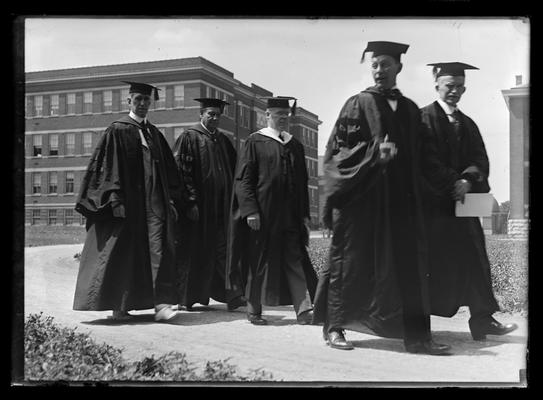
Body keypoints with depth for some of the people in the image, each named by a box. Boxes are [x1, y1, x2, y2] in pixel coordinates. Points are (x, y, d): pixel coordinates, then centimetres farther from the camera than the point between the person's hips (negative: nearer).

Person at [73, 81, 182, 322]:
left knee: (160, 248, -9)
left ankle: (161, 304, -10)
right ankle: (119, 307, 15)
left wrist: (172, 200, 9)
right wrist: (115, 200, -16)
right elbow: (108, 168, -7)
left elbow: (168, 170, 17)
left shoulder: (154, 133, 16)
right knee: (123, 254, 3)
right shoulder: (117, 131, 0)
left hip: (154, 202, 4)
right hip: (127, 202, -4)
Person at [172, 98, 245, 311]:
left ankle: (232, 295, 4)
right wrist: (191, 202, -17)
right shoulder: (189, 138, -3)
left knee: (223, 251, 3)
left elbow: (233, 171, 19)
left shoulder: (224, 141, 15)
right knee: (195, 252, 1)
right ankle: (188, 296, 13)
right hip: (199, 205, -5)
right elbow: (182, 172, -10)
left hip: (221, 206, 5)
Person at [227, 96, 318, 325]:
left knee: (295, 259, 0)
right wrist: (250, 210, -16)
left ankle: (303, 309, -1)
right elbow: (243, 178, -7)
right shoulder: (255, 142, -1)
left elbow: (302, 182, 17)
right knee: (259, 261, 3)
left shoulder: (295, 145, 14)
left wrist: (305, 213, 10)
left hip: (290, 215, 5)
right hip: (262, 214, -4)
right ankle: (253, 310, 16)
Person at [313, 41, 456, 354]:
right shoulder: (359, 104, 1)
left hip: (402, 200, 5)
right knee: (351, 261, 2)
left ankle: (417, 335, 9)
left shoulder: (410, 110, 14)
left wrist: (448, 184, 9)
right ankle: (334, 327, 15)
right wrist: (375, 152, -21)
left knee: (410, 265, 2)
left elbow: (422, 156, 17)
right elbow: (339, 147, -6)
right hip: (362, 197, -4)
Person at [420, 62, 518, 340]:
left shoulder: (468, 124, 18)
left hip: (462, 201, 6)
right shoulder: (424, 118, -1)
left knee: (474, 262, 1)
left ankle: (483, 320, 4)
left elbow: (480, 160, 6)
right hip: (432, 202, -6)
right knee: (435, 264, -3)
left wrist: (467, 180, -14)